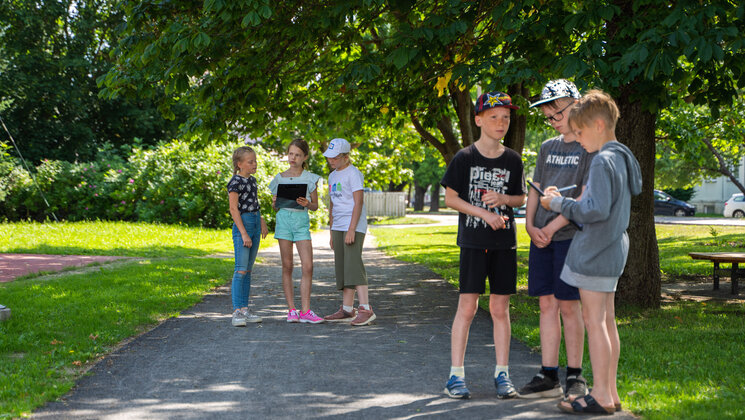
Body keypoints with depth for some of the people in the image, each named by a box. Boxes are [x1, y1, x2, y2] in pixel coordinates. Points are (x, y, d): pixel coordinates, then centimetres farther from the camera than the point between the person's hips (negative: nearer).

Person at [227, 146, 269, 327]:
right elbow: (234, 209, -15)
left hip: (255, 225, 8)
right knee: (241, 269, -11)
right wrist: (244, 233, -18)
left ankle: (244, 309, 12)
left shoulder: (252, 180, 13)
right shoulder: (235, 182, -12)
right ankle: (237, 312, -12)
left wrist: (262, 222, 22)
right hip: (242, 225, -8)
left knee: (248, 270, 9)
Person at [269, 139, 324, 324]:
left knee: (308, 266, -9)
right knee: (287, 266, 2)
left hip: (302, 220, -1)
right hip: (284, 219, 1)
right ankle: (291, 310, 7)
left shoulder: (310, 178, 4)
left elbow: (315, 206, 7)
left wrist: (307, 203, -15)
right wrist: (275, 202, -9)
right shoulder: (280, 178, 8)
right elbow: (274, 204, 14)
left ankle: (305, 311, -4)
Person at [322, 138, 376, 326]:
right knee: (342, 268, 8)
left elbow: (358, 202, -15)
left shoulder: (353, 173, -8)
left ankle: (365, 309, -19)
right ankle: (347, 309, 12)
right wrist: (332, 233, 20)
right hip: (338, 227, 9)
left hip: (354, 226, -9)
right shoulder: (332, 176, 18)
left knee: (353, 265, -16)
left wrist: (351, 229, -21)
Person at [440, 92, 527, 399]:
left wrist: (504, 199, -8)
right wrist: (484, 213, -13)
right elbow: (450, 198, -1)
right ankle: (456, 375, 3)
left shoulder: (513, 160, 6)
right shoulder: (464, 158, -3)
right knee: (467, 307, -4)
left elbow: (521, 198, 15)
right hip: (473, 242, -3)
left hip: (505, 243, 3)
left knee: (500, 309, 6)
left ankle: (502, 374, 12)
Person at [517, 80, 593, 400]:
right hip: (541, 237, 6)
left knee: (568, 305, -3)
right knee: (547, 304, 6)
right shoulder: (547, 148, 17)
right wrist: (530, 225, -1)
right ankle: (549, 377, 10)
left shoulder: (590, 148, -4)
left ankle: (575, 375, 6)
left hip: (570, 235, -6)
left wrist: (553, 227, -15)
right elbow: (535, 190, 15)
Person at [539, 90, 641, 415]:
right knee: (606, 320, 12)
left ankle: (600, 396, -2)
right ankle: (610, 392, 17)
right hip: (612, 249, 10)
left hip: (594, 252, -10)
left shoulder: (603, 161, -18)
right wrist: (562, 201, 13)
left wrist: (559, 203, -14)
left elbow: (596, 209, -26)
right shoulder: (623, 159, 13)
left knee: (594, 320, -5)